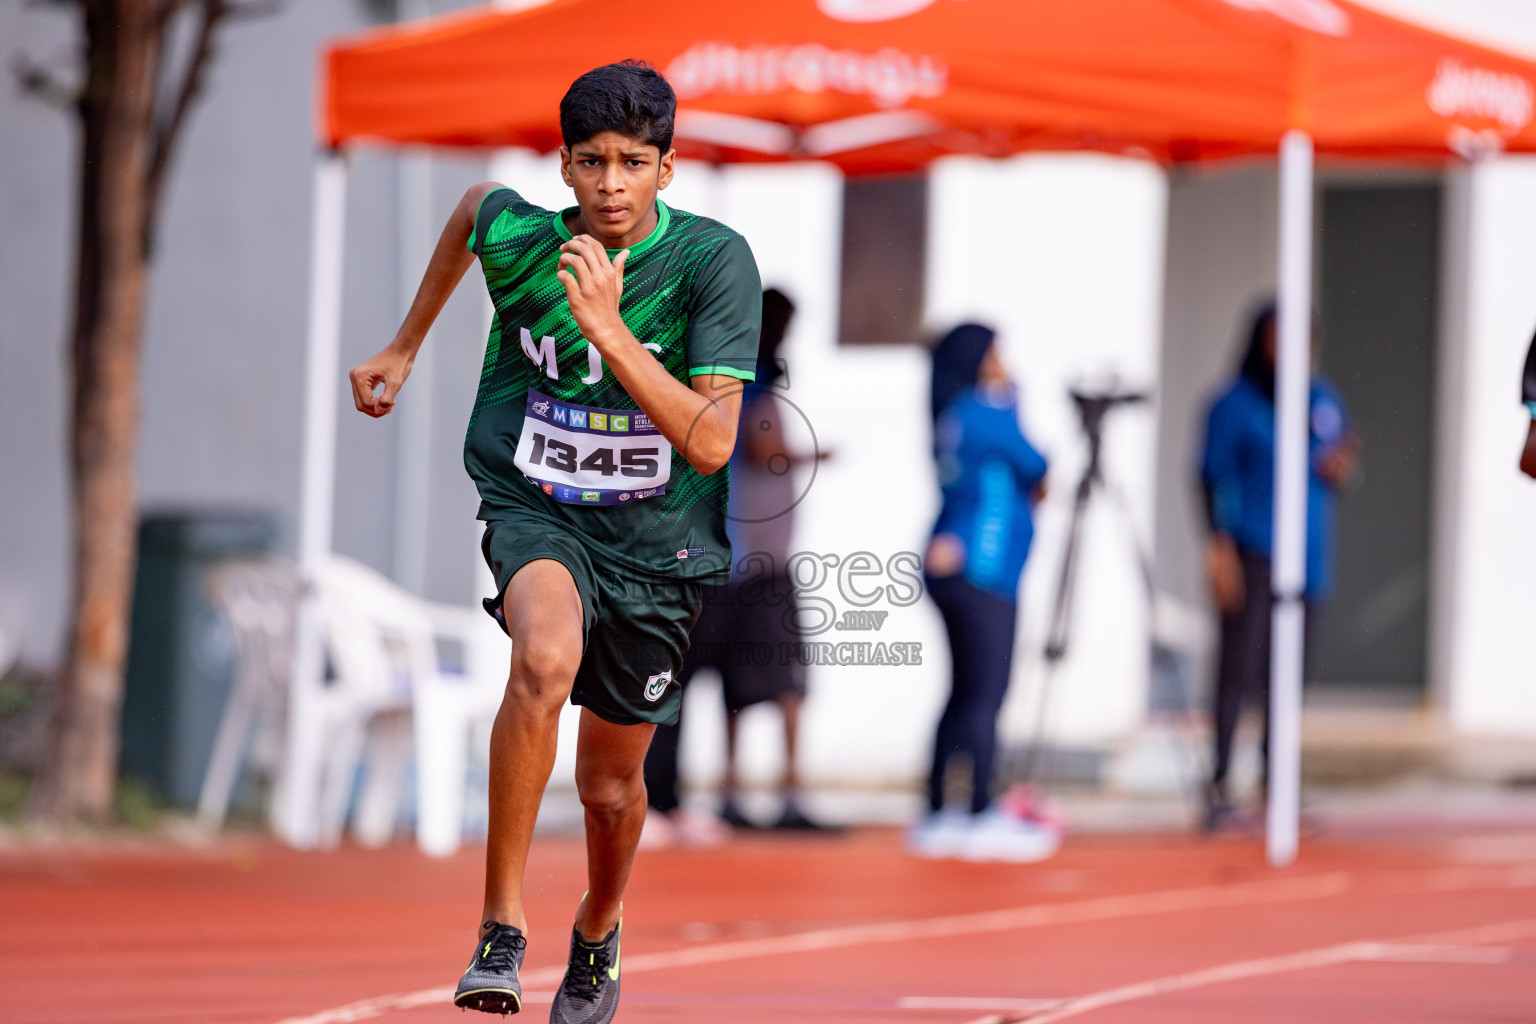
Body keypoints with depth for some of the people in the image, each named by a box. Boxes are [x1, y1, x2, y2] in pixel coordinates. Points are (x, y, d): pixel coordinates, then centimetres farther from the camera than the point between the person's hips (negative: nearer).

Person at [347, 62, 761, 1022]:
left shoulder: (714, 260, -18)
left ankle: (598, 932, 48)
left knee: (612, 786, 13)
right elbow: (474, 204, 15)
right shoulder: (517, 238, -12)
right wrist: (405, 347, 23)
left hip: (658, 542, 1)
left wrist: (609, 330, -33)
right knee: (547, 657, -35)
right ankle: (503, 925, -27)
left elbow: (712, 442, -24)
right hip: (535, 511, -1)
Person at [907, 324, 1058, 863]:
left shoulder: (956, 415, 17)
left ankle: (938, 815, 12)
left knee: (966, 694, 11)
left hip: (952, 569, 9)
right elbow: (1035, 469, -3)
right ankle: (982, 816, -11)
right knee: (986, 692, -9)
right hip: (982, 574, -9)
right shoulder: (986, 411, -9)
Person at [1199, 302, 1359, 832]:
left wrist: (1340, 470, 0)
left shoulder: (1324, 400, 14)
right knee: (1239, 666, -12)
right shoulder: (1235, 405, -2)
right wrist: (1220, 544, -14)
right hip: (1252, 555, -5)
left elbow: (1338, 463, 24)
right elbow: (1215, 477, -4)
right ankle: (1219, 785, -12)